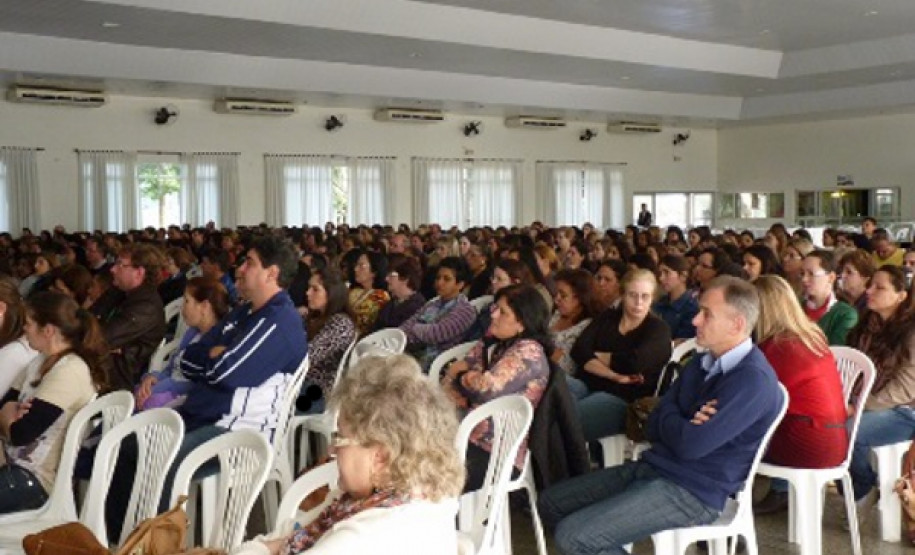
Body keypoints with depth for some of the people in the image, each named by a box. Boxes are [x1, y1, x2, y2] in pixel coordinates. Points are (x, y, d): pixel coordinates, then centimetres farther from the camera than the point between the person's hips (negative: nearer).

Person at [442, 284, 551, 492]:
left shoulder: (528, 351, -13)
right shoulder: (491, 342, 12)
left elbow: (487, 389, -22)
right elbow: (455, 371, 11)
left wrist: (462, 376, -2)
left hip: (495, 453, -8)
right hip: (466, 433, 8)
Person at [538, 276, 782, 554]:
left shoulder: (753, 379, -18)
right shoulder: (702, 363, 13)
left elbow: (690, 444, -24)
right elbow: (654, 426, 9)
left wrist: (669, 418, -2)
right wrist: (685, 424, -13)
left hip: (692, 491, -9)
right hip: (653, 467, 9)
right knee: (551, 502, 5)